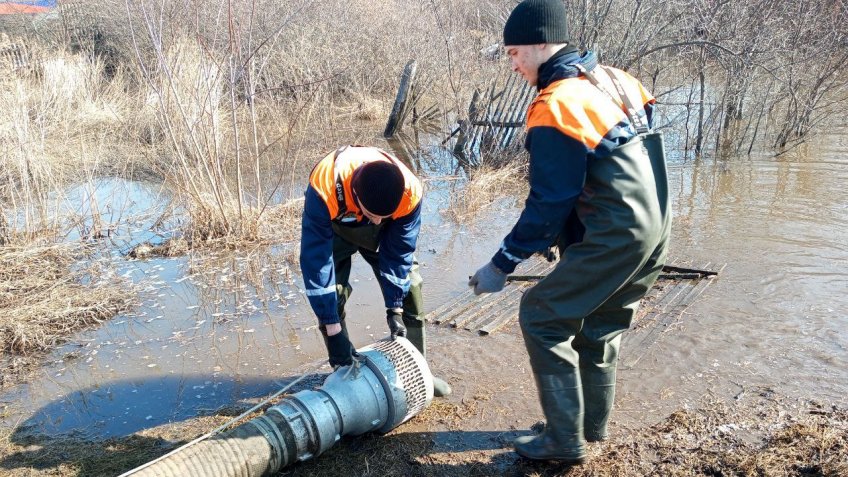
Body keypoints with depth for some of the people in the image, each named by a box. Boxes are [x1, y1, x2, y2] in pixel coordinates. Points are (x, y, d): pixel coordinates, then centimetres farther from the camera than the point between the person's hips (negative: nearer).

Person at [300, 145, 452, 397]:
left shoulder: (410, 192, -37)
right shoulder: (324, 189, -45)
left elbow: (399, 253, -22)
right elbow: (315, 261, -39)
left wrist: (395, 309, -17)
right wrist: (333, 329, -37)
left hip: (383, 235, 2)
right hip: (333, 228, -2)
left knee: (408, 289, -3)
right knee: (332, 298, -15)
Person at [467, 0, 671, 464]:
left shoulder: (556, 107, -16)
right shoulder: (613, 81, 11)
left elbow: (547, 204, -17)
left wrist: (500, 265, -10)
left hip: (615, 238, -9)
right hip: (653, 230, 9)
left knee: (540, 316, 1)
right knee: (598, 322, 23)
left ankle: (565, 440, 8)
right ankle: (592, 423, 36)